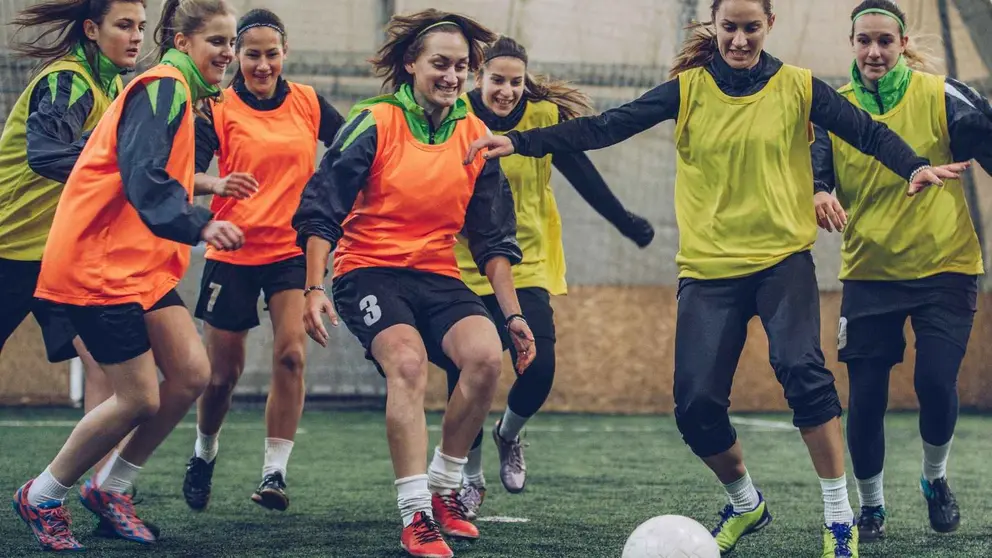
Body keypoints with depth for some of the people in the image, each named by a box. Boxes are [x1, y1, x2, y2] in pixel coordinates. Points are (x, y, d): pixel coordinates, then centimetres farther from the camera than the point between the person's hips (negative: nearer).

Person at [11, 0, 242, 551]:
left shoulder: (176, 94, 16)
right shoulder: (163, 88, -15)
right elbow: (144, 179, -27)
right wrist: (200, 224, -38)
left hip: (140, 265, 10)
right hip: (98, 264, -10)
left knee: (192, 373, -2)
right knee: (140, 398, -8)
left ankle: (110, 487, 14)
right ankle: (41, 497, 11)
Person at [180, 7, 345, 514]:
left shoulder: (308, 103, 3)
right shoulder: (218, 107, -4)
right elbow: (187, 173, -14)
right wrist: (216, 183, -34)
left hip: (292, 251, 1)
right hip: (233, 253, -1)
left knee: (291, 354, -18)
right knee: (223, 372, 5)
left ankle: (274, 473, -13)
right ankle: (204, 454, 33)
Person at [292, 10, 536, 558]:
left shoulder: (476, 137, 6)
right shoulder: (375, 123, -7)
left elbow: (493, 238, 12)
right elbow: (321, 210, -7)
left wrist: (513, 313, 7)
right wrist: (314, 289, -17)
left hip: (438, 276, 4)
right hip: (368, 269, -4)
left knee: (485, 354, -22)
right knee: (407, 360, -31)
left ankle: (444, 490, -2)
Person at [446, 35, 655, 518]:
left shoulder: (544, 118, -5)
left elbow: (585, 178, 4)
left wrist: (626, 223, 7)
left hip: (526, 266, 1)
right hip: (462, 268, -1)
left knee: (538, 370, -13)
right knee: (464, 379, 0)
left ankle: (508, 436, 22)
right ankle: (471, 477, 24)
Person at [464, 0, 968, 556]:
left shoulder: (798, 87, 1)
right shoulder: (690, 89, 2)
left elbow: (869, 132, -3)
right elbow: (606, 126, -2)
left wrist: (915, 166, -23)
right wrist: (521, 142, -11)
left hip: (783, 258, -2)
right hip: (709, 266, 2)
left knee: (802, 369, -24)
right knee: (696, 402, -5)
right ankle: (746, 503, 25)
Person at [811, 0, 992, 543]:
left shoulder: (941, 96, -5)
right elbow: (814, 172, -1)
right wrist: (818, 194, -23)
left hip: (944, 267, -2)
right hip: (868, 274, 2)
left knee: (935, 381, -14)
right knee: (865, 398, -1)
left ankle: (935, 479, 17)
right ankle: (870, 505, 22)